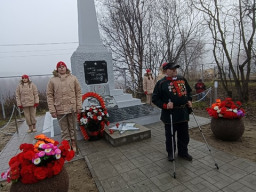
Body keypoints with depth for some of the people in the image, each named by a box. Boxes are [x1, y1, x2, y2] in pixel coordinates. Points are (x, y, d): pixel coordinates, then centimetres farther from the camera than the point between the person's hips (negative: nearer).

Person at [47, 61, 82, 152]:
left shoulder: (73, 78, 3)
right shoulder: (52, 80, 1)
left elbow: (78, 93, 2)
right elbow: (49, 95, 0)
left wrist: (79, 106, -3)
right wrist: (52, 110, -6)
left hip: (72, 108, 0)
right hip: (60, 109, 0)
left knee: (73, 128, 12)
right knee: (64, 130, 10)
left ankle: (73, 144, 28)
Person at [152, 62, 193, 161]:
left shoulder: (182, 79, 9)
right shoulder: (161, 83, -8)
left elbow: (189, 91, 23)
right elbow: (155, 98, -7)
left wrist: (189, 100, 7)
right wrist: (165, 105, -19)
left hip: (183, 113, 5)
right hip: (170, 114, -5)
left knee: (184, 135, 18)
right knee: (170, 135, 11)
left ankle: (183, 152, 39)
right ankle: (170, 153, 33)